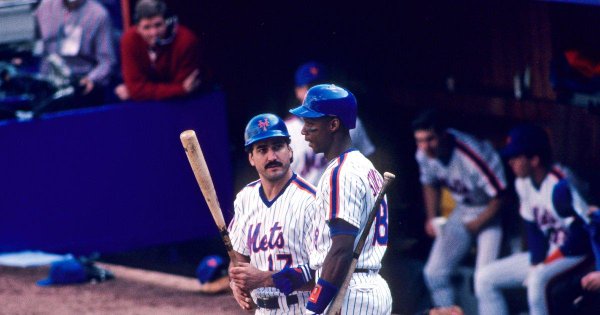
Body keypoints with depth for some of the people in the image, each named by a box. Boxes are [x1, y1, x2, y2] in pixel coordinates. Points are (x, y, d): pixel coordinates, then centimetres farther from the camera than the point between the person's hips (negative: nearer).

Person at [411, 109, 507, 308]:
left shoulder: (473, 155, -34)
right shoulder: (424, 155, -12)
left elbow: (499, 196, -23)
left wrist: (476, 225, -15)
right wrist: (432, 218, 1)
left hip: (491, 212, -7)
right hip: (462, 210, 7)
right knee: (434, 273, 3)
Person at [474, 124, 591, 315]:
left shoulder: (559, 185, -25)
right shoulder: (523, 183, 1)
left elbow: (580, 236, -26)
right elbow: (533, 228, 8)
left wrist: (544, 265, -22)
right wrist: (536, 263, -7)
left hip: (579, 254, -10)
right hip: (548, 254, 10)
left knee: (538, 280, -38)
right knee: (485, 279, 4)